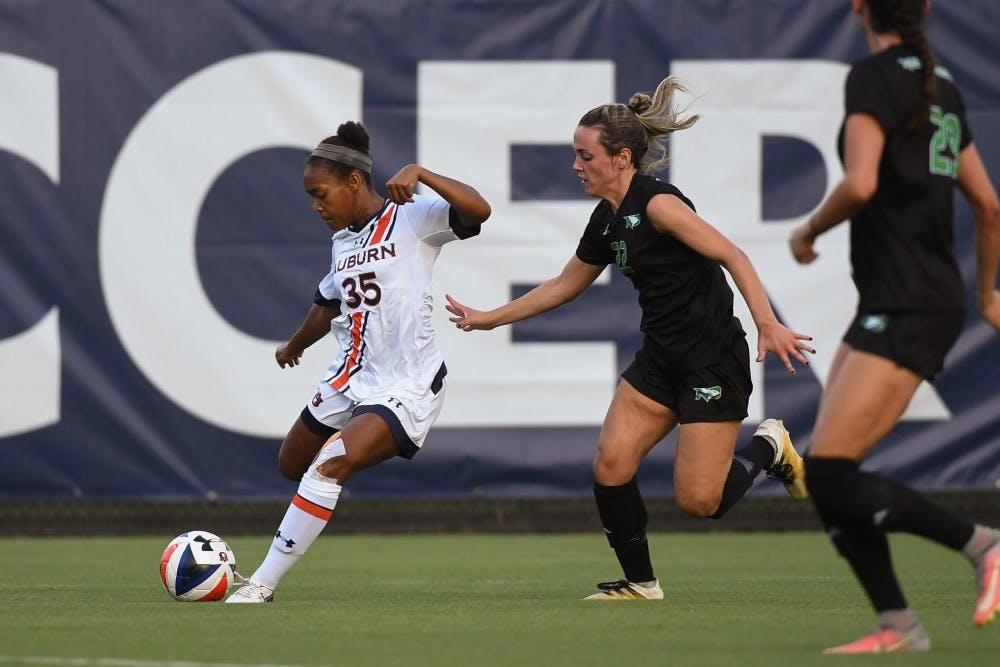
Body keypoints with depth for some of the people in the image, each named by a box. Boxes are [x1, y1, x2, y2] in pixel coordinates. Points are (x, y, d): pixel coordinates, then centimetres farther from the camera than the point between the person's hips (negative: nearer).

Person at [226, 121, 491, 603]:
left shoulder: (412, 218, -9)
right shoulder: (343, 240, 13)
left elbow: (478, 210, -26)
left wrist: (419, 174, -34)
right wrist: (295, 345, 49)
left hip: (405, 390, -9)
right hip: (347, 382, 9)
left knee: (328, 468, -24)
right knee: (292, 467, 17)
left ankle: (262, 585, -22)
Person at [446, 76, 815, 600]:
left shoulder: (658, 204, -19)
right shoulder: (607, 220, 8)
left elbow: (732, 256, -24)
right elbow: (565, 285, 23)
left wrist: (767, 325, -34)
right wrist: (488, 319, 25)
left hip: (713, 361, -8)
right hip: (660, 360, 8)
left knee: (698, 501, -8)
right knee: (610, 466, -4)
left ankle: (768, 448, 20)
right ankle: (639, 583, 11)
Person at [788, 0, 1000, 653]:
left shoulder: (874, 79, -10)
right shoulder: (943, 89, 15)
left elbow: (860, 185, -24)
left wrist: (809, 230, -4)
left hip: (908, 309, -9)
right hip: (890, 307, 9)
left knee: (831, 475, -13)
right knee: (826, 473, 6)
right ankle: (898, 624, 3)